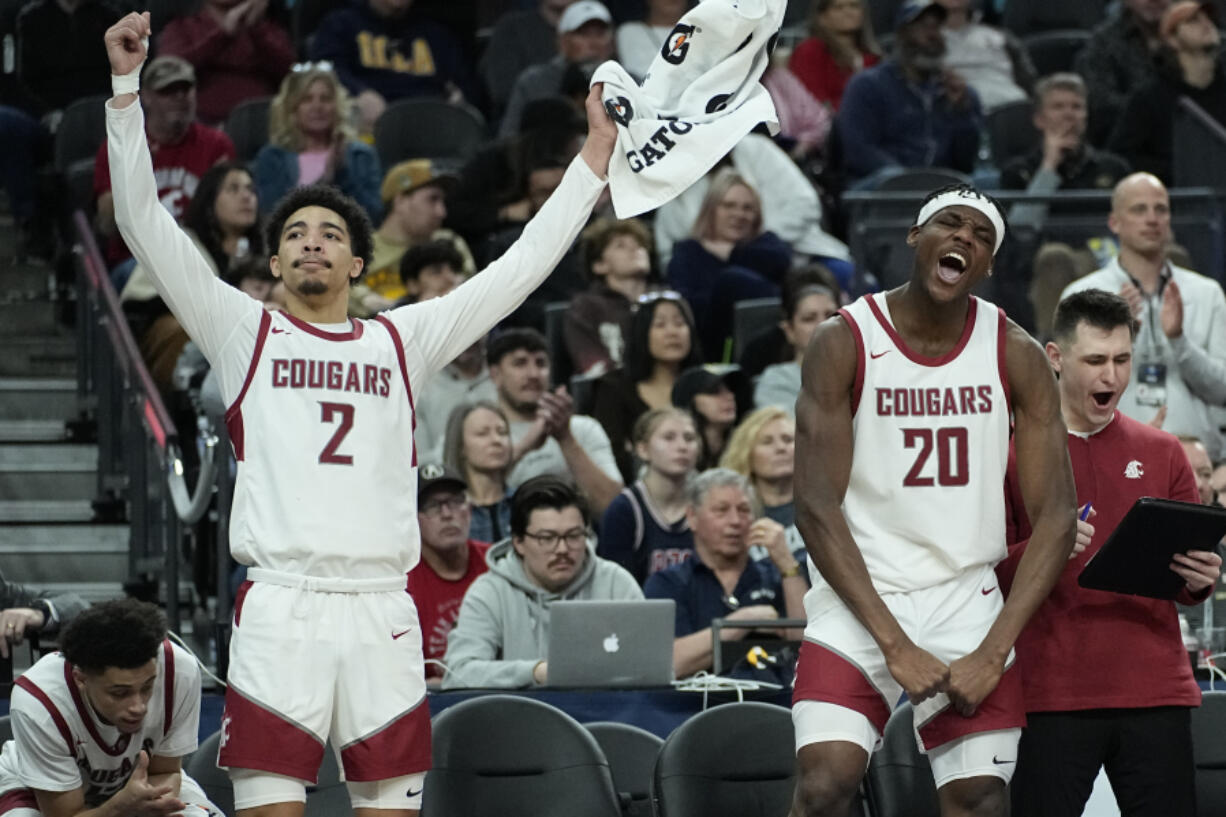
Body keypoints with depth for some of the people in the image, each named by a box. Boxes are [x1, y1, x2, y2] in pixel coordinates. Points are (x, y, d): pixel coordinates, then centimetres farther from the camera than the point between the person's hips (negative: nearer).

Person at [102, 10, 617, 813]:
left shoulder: (401, 341, 16)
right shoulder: (245, 333, 11)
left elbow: (520, 268, 17)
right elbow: (144, 221, 5)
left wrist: (593, 160, 14)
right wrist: (127, 85, -3)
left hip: (382, 610, 2)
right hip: (280, 607, -2)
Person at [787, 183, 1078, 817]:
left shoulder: (1015, 356, 0)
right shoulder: (844, 343, -7)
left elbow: (1056, 516, -2)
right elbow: (816, 506, -11)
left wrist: (994, 652, -13)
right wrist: (894, 645, -17)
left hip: (969, 609, 2)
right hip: (857, 607, -2)